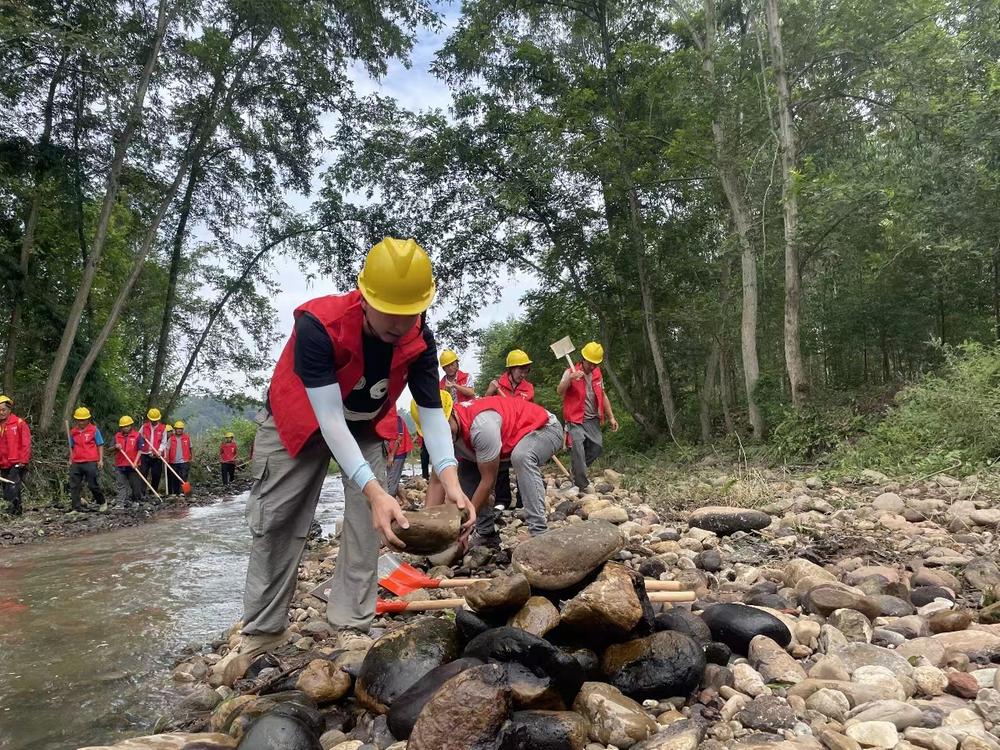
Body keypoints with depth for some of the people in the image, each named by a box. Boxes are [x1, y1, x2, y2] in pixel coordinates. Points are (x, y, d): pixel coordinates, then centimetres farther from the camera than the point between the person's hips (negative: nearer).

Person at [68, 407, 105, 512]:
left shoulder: (94, 430, 0)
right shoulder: (73, 432, 12)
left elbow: (100, 445, 1)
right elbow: (71, 447, 20)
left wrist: (101, 460, -4)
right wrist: (70, 459, 12)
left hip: (90, 462, -4)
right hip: (76, 463, 5)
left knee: (93, 484, -1)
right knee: (74, 485, 2)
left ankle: (101, 502, 18)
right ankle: (77, 506, 7)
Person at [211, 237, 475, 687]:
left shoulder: (420, 342, -24)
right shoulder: (318, 325, -38)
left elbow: (432, 412, -24)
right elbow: (329, 418, -41)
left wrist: (450, 480, -42)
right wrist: (374, 491, -50)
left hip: (365, 427, 3)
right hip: (299, 421, -3)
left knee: (366, 523, -6)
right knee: (274, 523, -1)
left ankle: (351, 628, 4)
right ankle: (261, 631, 14)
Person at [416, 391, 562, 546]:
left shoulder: (480, 424, -37)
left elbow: (489, 479, -29)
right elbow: (436, 482, -11)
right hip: (511, 444, 8)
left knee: (521, 457, -39)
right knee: (466, 471, -3)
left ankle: (539, 534, -33)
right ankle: (487, 533, 8)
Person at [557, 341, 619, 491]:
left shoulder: (597, 374, 9)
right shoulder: (571, 372, -10)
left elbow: (603, 396, 17)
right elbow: (559, 391, -24)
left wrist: (611, 417, 14)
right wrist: (570, 378, -41)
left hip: (593, 420, 6)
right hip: (576, 421, -6)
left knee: (597, 447, 5)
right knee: (578, 449, -15)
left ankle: (577, 470, 26)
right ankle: (582, 484, -8)